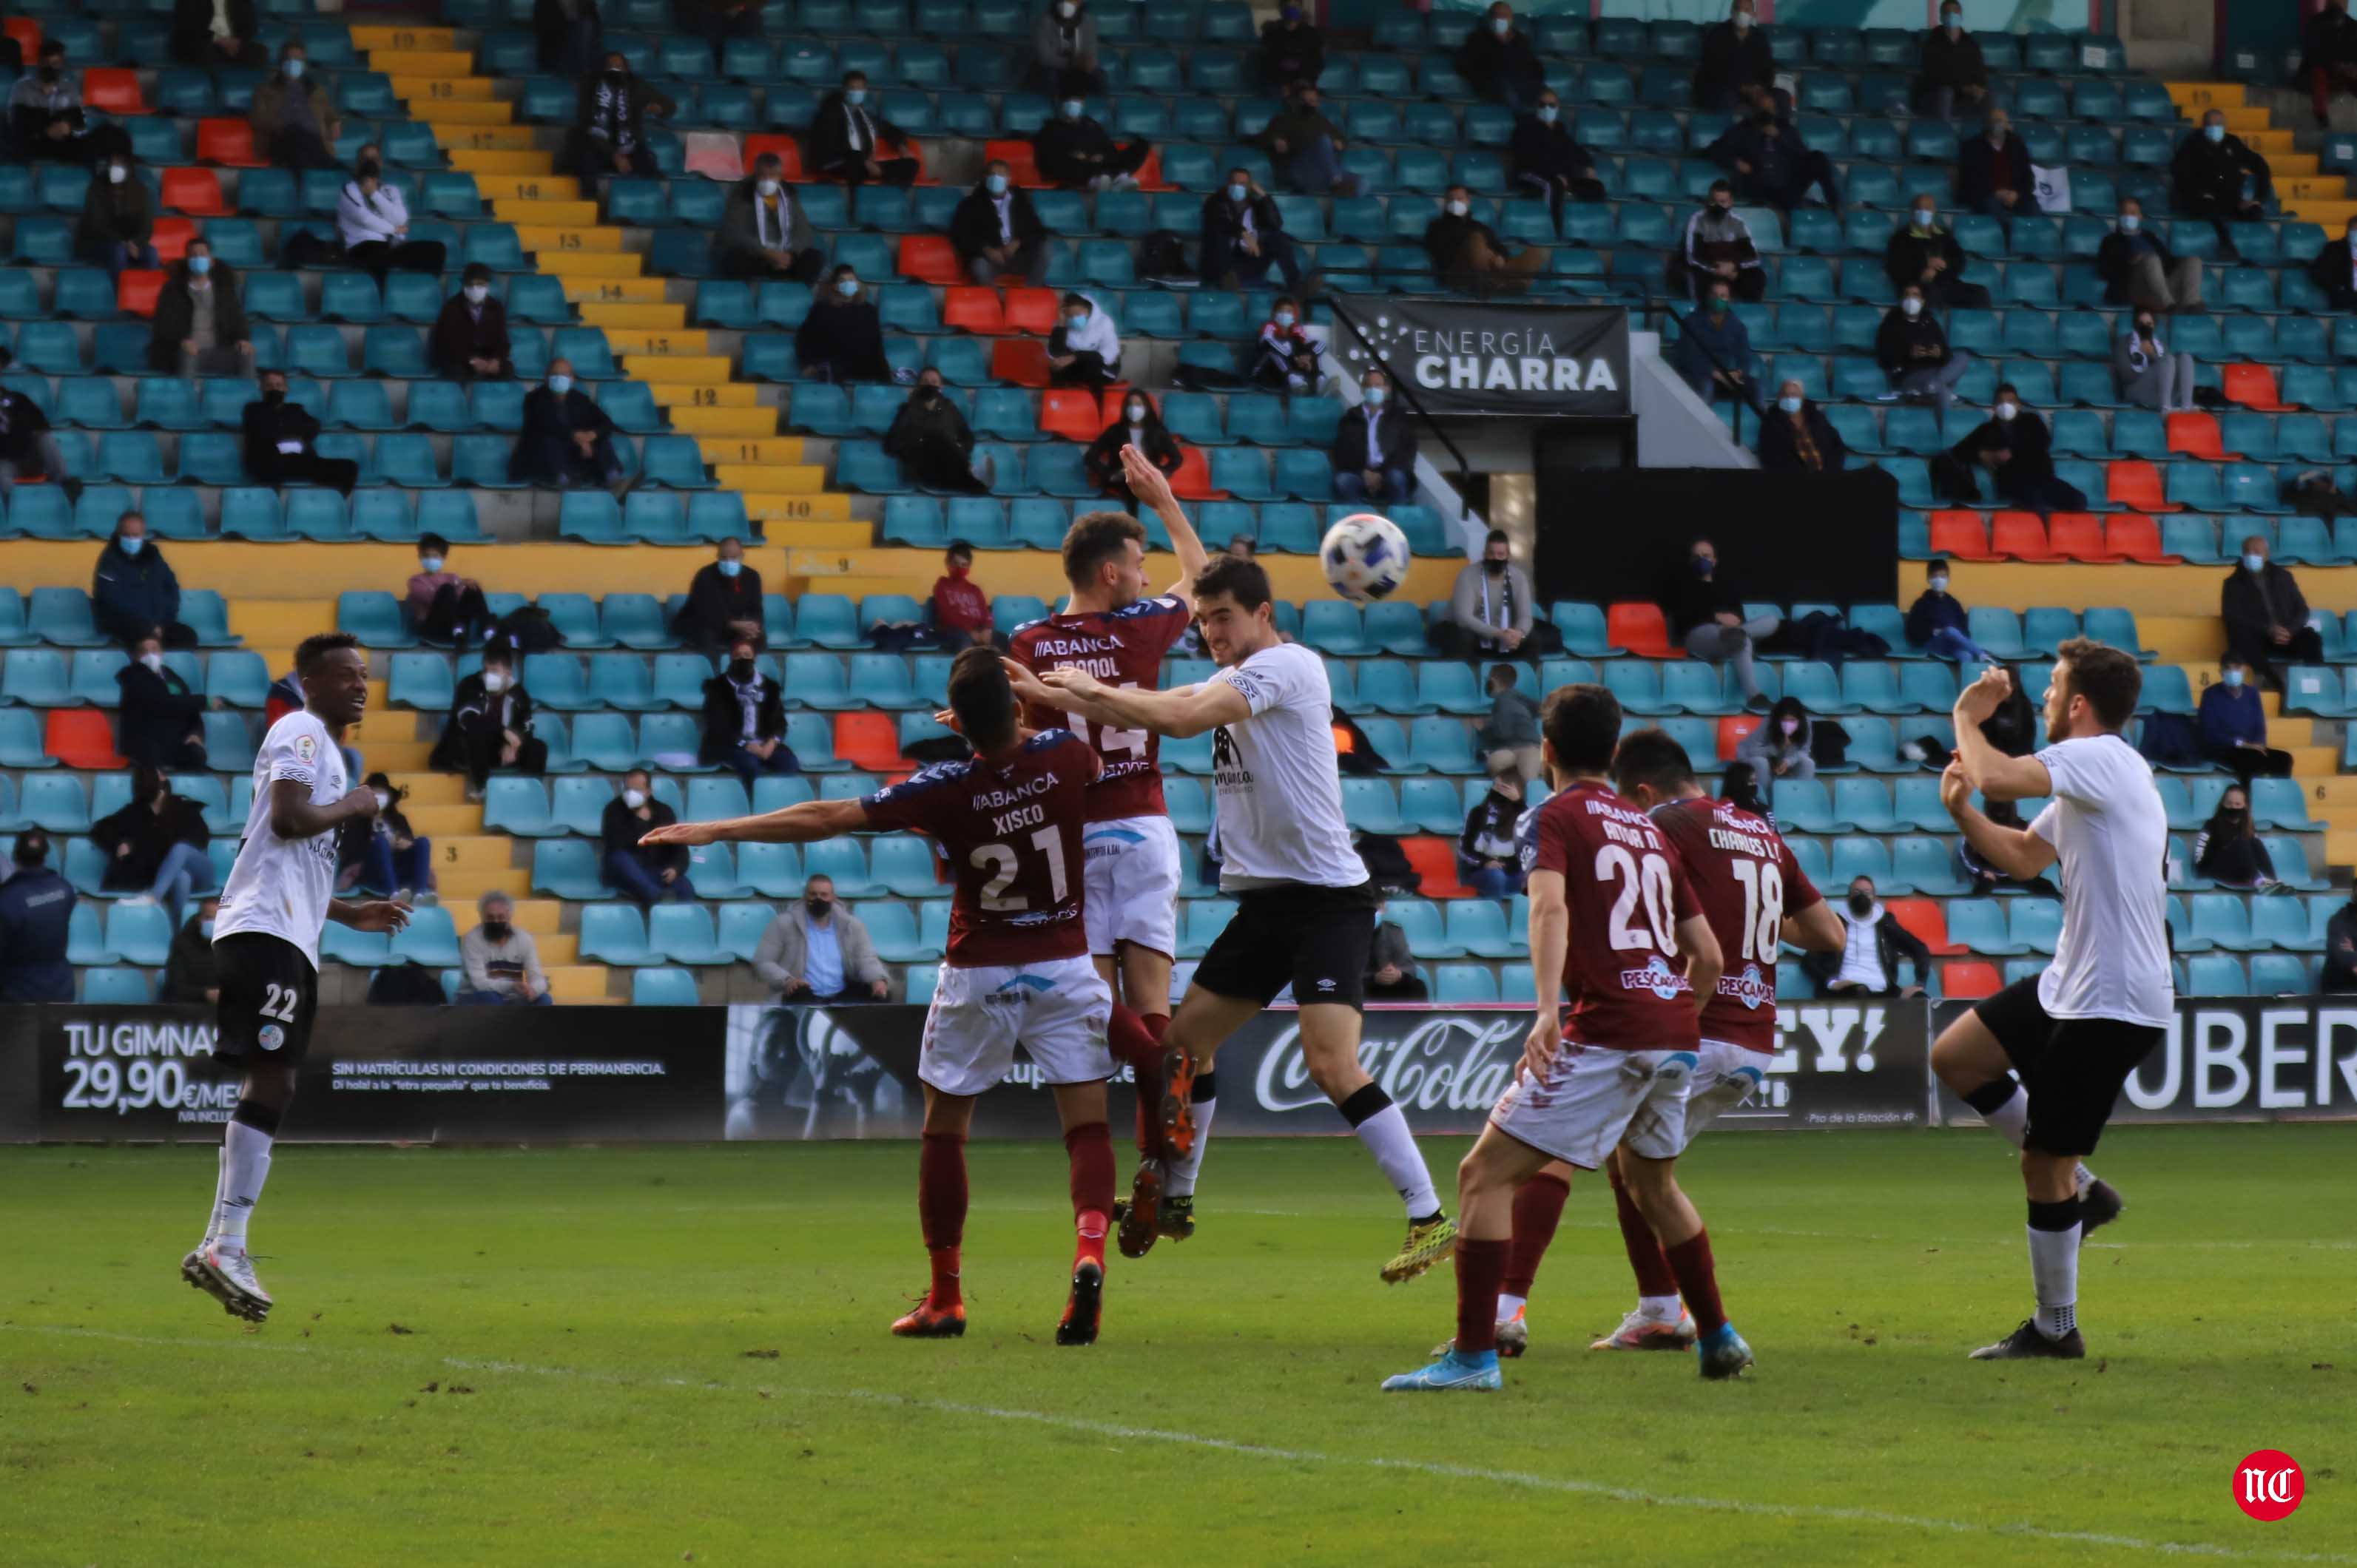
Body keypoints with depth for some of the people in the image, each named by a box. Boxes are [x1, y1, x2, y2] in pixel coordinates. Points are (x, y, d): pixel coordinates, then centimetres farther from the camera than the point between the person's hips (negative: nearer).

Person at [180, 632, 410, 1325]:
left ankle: (220, 1248, 6)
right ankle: (227, 1245, -24)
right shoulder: (301, 734, -4)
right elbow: (288, 818, -21)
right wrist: (352, 806, -6)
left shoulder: (325, 748, 27)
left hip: (289, 938, 11)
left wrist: (352, 914, 27)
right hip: (266, 929, -11)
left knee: (271, 1086, 7)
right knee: (271, 1078, -18)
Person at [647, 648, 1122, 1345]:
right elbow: (1097, 768, 19)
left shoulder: (947, 789, -15)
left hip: (979, 974, -1)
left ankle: (945, 1299, 16)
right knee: (1087, 1124, 0)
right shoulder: (1065, 755, -9)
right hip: (1065, 967, 1)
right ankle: (1089, 1252, -27)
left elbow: (824, 819, -14)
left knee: (943, 1129, 13)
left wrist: (714, 831, -7)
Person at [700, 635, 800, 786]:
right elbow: (717, 726, -4)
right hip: (731, 746, -3)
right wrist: (747, 746, -16)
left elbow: (779, 721, 12)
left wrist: (772, 743, -12)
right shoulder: (718, 687, 5)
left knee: (790, 764, -27)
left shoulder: (769, 686, 16)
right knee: (750, 764, -37)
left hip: (765, 745, 3)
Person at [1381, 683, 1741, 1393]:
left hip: (1607, 1033, -7)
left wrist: (1548, 1009, -31)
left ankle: (1474, 1355, -12)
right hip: (1677, 1035, 7)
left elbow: (1550, 907, -19)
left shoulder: (1558, 816, 1)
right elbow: (1708, 955, 20)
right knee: (1652, 1181, 31)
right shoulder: (1651, 831, 20)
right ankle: (1718, 1337, 37)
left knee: (1485, 1175, -4)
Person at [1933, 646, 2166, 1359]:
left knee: (2044, 1162, -3)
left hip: (2110, 1004, -10)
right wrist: (1962, 811, 7)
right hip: (2070, 983, 10)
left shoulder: (2100, 758, -17)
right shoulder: (2084, 777, 14)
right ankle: (2080, 1189, 19)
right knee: (1955, 1057, 15)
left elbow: (1995, 778, -29)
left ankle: (2056, 1329, 9)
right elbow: (2023, 857, 25)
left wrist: (1967, 719, -8)